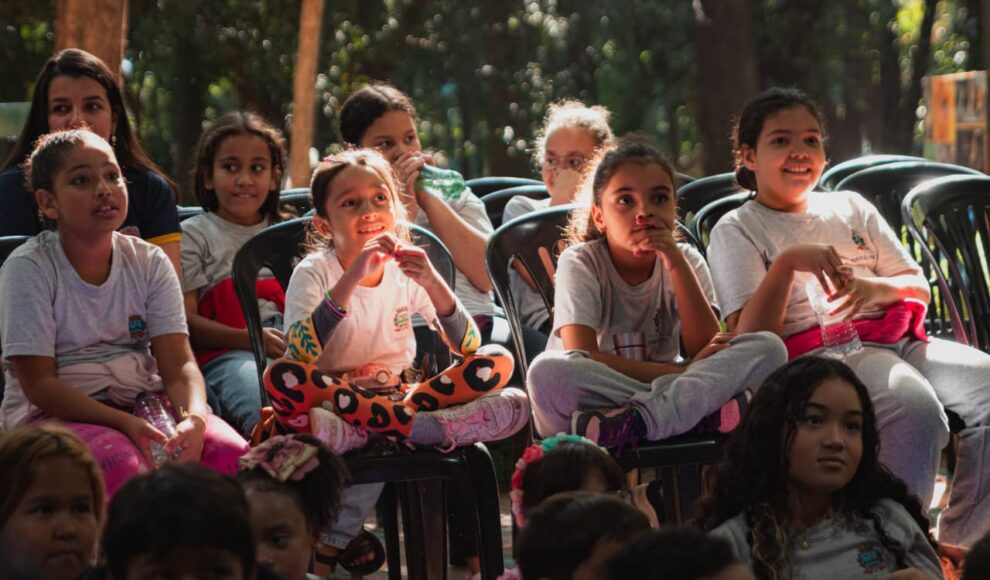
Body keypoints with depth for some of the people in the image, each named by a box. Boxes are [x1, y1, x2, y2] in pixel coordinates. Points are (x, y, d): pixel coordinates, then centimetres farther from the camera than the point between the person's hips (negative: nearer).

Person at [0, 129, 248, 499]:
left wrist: (194, 418, -27)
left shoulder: (149, 263, 6)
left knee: (231, 453, -25)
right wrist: (124, 423, -25)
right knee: (123, 464, -37)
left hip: (143, 404, 4)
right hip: (56, 412, -4)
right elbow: (38, 383, -12)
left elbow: (178, 365, -3)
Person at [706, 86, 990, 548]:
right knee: (916, 406, -36)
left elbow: (919, 290, 20)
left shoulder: (851, 207, 23)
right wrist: (787, 262, -18)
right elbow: (749, 339, -5)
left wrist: (878, 288, -4)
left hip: (899, 338, 6)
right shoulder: (737, 231, 7)